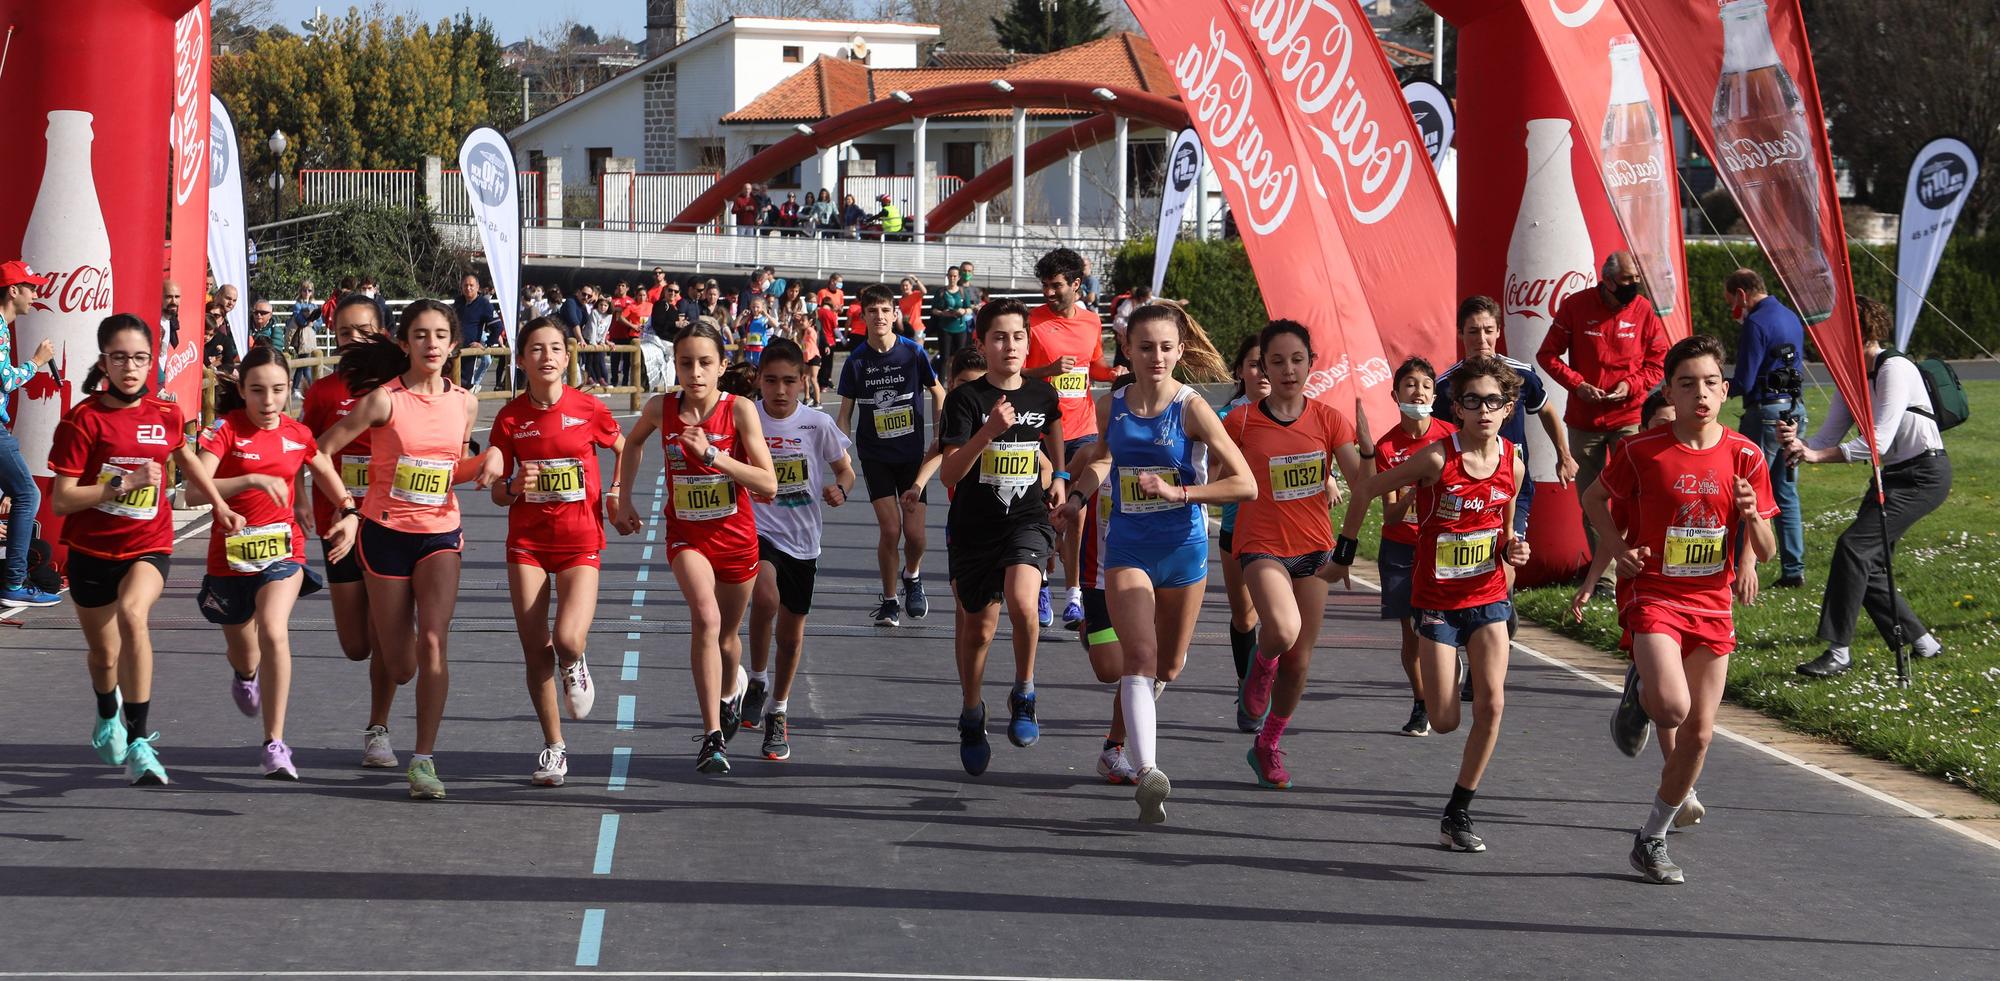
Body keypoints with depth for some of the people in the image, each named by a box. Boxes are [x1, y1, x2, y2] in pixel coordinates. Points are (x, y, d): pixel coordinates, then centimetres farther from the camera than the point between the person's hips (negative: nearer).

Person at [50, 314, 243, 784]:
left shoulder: (166, 415, 0)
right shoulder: (83, 419, -11)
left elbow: (184, 455, 25)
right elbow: (61, 500, -15)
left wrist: (220, 505, 24)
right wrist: (124, 484, -22)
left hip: (148, 546, 0)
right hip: (92, 550, 0)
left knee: (132, 613, -31)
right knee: (104, 654, 15)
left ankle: (137, 742, -28)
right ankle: (108, 714, 53)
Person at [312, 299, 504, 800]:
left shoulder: (464, 403, 3)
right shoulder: (386, 399, -10)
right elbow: (323, 450, -7)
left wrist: (485, 461, -2)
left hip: (441, 533, 2)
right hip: (386, 533, -2)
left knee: (433, 639, -19)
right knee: (400, 666, 1)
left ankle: (424, 758, -14)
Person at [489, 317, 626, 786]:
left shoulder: (589, 409, -4)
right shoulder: (510, 418, -1)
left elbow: (623, 447, 17)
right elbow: (498, 492, 4)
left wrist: (618, 491, 2)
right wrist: (515, 486, -17)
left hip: (580, 541, -2)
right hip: (527, 541, 2)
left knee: (568, 639, -20)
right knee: (535, 651, -1)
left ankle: (574, 666, 20)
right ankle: (553, 747, 16)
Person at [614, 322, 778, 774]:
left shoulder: (739, 410, -16)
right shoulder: (661, 409, -9)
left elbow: (769, 485, -20)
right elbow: (633, 441, 16)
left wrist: (712, 454, -29)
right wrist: (623, 498, 11)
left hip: (736, 537, 0)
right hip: (686, 534, 0)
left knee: (726, 634, 16)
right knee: (706, 617, -26)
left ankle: (732, 688, 54)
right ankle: (713, 736, -27)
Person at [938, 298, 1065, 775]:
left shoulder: (1041, 394, 0)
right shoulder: (966, 399, -10)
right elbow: (949, 472, -18)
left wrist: (1058, 475, 23)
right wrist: (989, 430, -29)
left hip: (1027, 520, 1)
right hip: (973, 526, -1)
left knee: (1021, 601, -27)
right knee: (977, 627, 11)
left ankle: (1023, 696, -6)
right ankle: (972, 714, 35)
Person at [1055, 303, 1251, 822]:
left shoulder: (1191, 408, -12)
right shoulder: (1110, 407, -1)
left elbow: (1245, 483, -14)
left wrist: (1178, 493, -22)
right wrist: (1078, 498, 9)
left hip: (1183, 549, 0)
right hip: (1127, 549, 1)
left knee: (1168, 667, 15)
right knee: (1140, 656, -18)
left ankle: (1120, 736, 48)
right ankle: (1147, 773, -31)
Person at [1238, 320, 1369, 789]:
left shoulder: (1328, 419, -1)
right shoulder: (1242, 422, -6)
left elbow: (1362, 484, -2)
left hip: (1313, 549, 3)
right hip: (1262, 545, -3)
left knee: (1299, 662, 6)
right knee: (1283, 630, -30)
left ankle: (1268, 746, 27)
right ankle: (1261, 664, 7)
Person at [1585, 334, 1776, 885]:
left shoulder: (1744, 457, -2)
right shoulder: (1642, 452, -9)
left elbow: (1765, 553, 3)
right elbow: (1595, 498, 9)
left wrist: (1753, 515, -18)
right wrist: (1619, 548, -6)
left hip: (1712, 603, 3)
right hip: (1652, 596, -3)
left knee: (1699, 732, 4)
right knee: (1671, 707, -26)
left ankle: (1653, 838, 23)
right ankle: (1638, 693, 12)